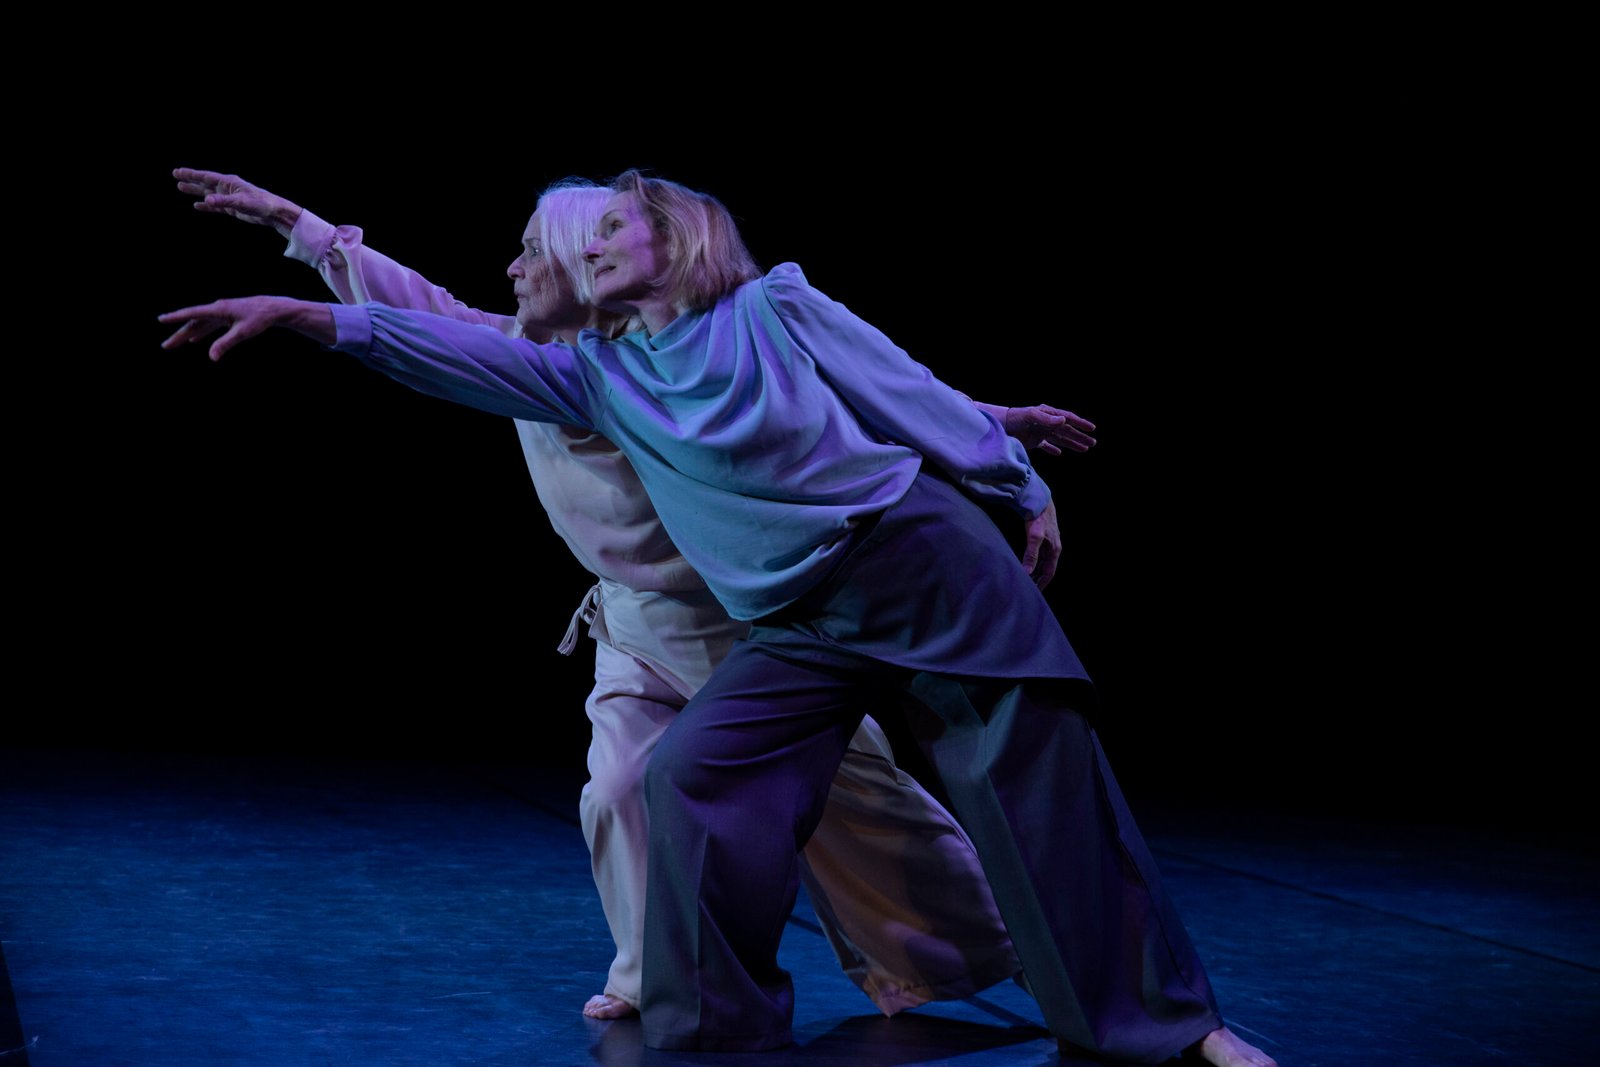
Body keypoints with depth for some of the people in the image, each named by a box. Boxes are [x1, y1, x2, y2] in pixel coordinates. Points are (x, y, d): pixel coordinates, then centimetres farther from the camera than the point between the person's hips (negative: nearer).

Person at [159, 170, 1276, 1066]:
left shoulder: (773, 303, 0)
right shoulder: (600, 375, 10)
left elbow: (909, 391, 2)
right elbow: (469, 356, 3)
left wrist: (1020, 488, 5)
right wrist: (303, 313, -4)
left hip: (926, 560, -4)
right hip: (804, 625, 4)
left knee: (1036, 785, -3)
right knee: (692, 773, -12)